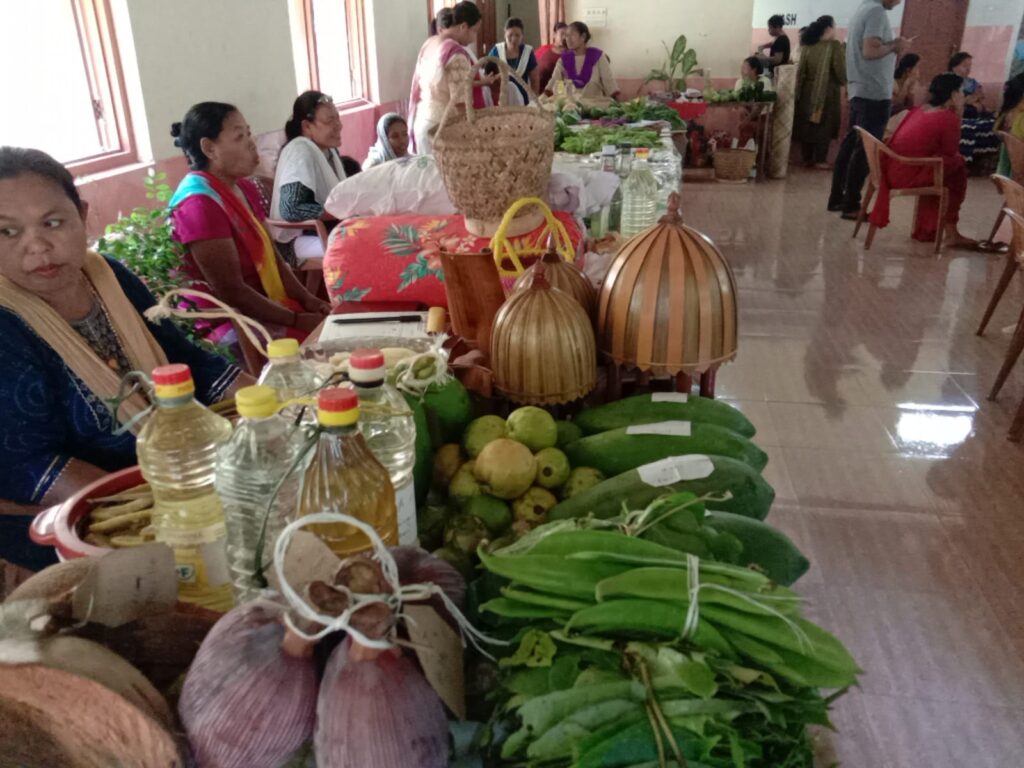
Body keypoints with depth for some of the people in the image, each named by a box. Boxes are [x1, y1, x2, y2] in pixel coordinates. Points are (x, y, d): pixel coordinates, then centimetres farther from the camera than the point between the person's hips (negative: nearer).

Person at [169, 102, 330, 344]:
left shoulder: (244, 189, 9)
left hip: (265, 308, 9)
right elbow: (232, 292, -21)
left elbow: (271, 258, 10)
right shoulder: (199, 204, -20)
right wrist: (298, 320, -18)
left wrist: (307, 300, -4)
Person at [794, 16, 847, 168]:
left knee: (807, 125, 10)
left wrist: (798, 92, 9)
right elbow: (841, 71, -12)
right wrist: (843, 81, 8)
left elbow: (801, 71, 3)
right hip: (827, 92, -4)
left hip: (807, 91, 4)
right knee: (824, 125, 5)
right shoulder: (834, 46, -11)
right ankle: (820, 160, 4)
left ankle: (807, 159, 14)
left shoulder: (807, 46, 1)